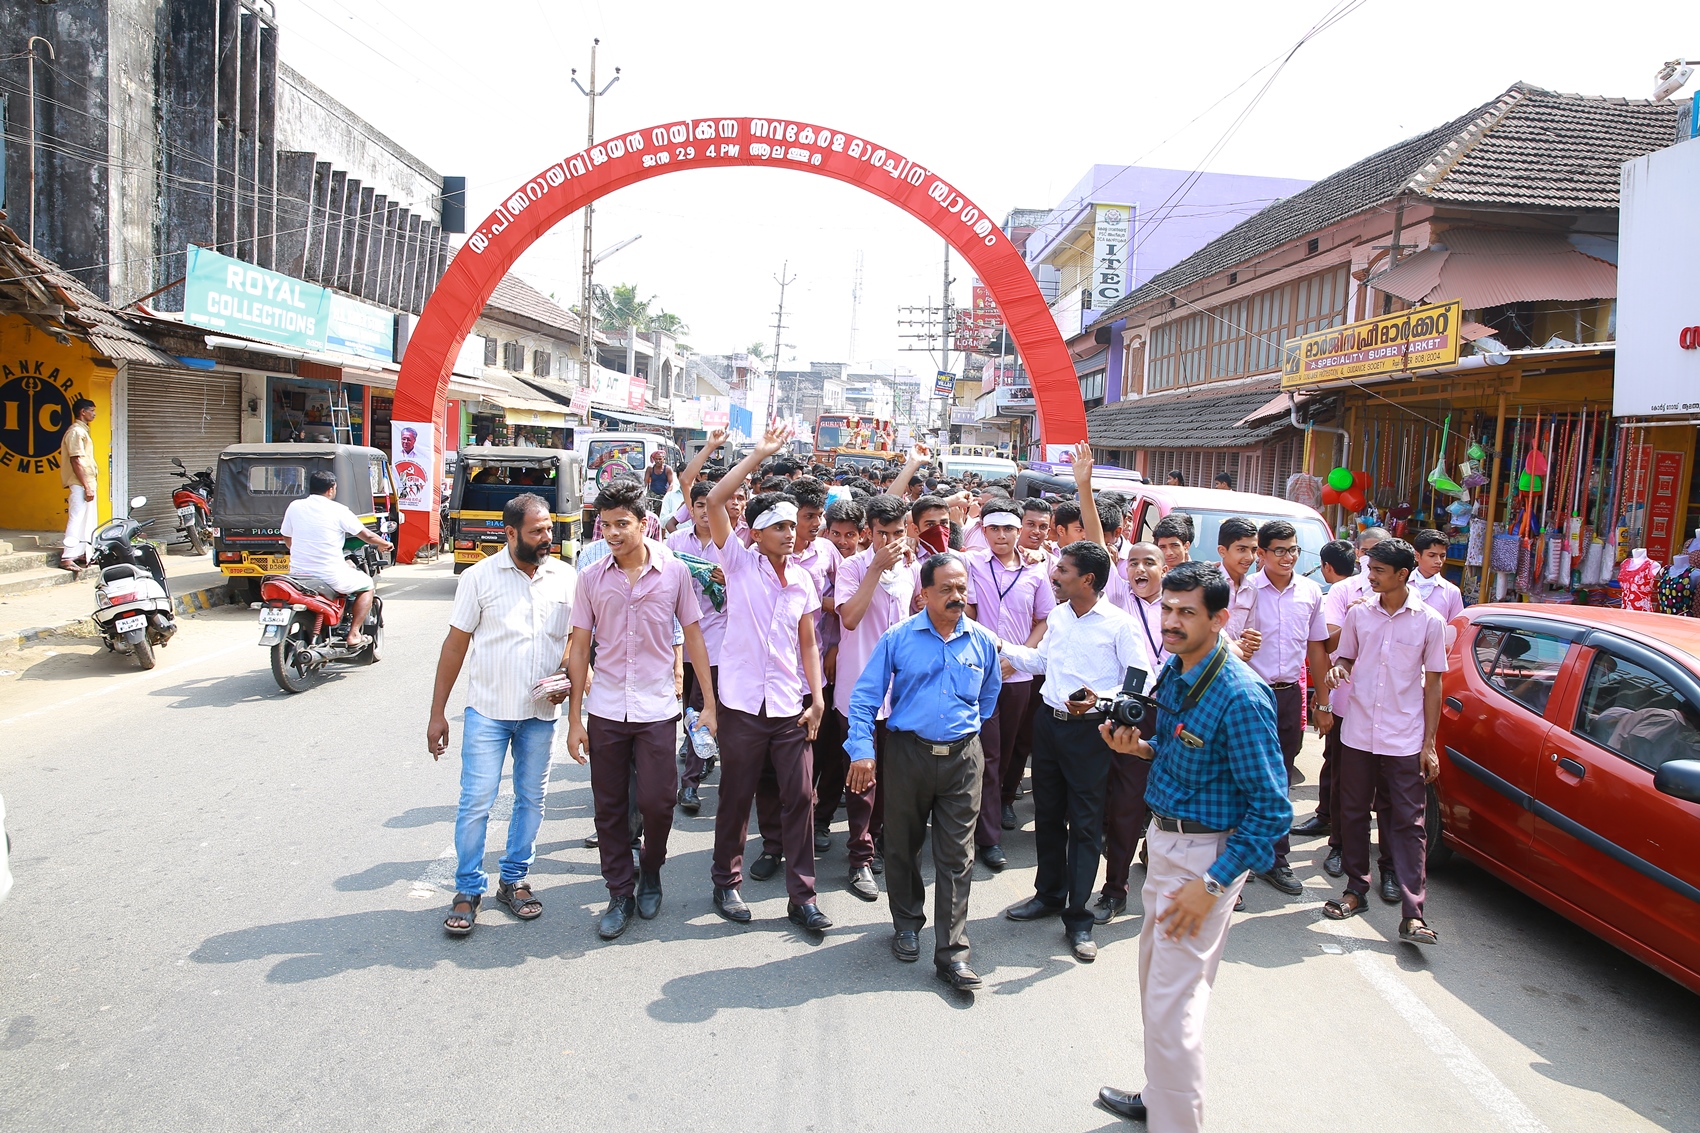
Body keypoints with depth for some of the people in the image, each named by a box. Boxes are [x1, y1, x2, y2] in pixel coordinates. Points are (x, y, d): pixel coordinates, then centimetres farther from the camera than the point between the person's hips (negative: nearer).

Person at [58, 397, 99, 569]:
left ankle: (85, 554, 18)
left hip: (87, 483, 10)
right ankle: (67, 557, -10)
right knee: (77, 520, -10)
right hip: (80, 484, -10)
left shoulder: (82, 431, 18)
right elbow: (75, 461, -19)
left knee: (89, 521, 13)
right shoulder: (76, 431, -12)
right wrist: (86, 486, -21)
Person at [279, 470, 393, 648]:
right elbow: (367, 536, -2)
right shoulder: (337, 510, -8)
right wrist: (385, 544, 18)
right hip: (330, 576, -5)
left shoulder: (294, 507, 4)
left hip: (298, 573, 5)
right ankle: (353, 634, 5)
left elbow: (287, 539, 16)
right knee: (367, 585, 18)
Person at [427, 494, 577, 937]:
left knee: (530, 799, 12)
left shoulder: (566, 578, 0)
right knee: (475, 802, -1)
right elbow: (455, 645, -3)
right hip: (488, 710, -2)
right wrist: (437, 713, -3)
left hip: (541, 713, 3)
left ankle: (514, 880, 28)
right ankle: (468, 891, 15)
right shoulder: (480, 577, -6)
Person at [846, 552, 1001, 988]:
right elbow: (865, 695, -3)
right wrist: (862, 750, -10)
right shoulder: (898, 637, -3)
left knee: (956, 858, 1)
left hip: (963, 759, 1)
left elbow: (989, 697, 19)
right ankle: (907, 926, 34)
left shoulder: (983, 641, 3)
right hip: (907, 753, -1)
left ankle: (951, 953, 7)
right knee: (902, 847, 12)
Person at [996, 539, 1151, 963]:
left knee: (1085, 824, 1)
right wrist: (1001, 647, 15)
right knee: (1047, 813, 16)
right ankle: (1049, 895, 33)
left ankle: (1077, 917, 11)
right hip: (1049, 722, 6)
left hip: (1089, 730, -6)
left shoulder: (1119, 624, -13)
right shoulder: (1057, 615, 8)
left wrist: (1099, 699, -27)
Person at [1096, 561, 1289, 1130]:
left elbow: (1271, 808, -22)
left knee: (1172, 1004, -3)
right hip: (1164, 839, 9)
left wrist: (1212, 885, -22)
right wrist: (1138, 747, -2)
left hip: (1206, 852, -9)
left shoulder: (1240, 696, -24)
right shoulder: (1174, 671, 3)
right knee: (1156, 975, 22)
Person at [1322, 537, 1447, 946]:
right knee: (1353, 814, 11)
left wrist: (1429, 743, -3)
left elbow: (1433, 683, 1)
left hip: (1406, 739, -3)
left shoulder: (1429, 621, -3)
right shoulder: (1359, 613, 3)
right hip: (1358, 734, 3)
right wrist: (1338, 669, -11)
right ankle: (1355, 890, 27)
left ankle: (1412, 915, -2)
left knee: (1409, 823, -2)